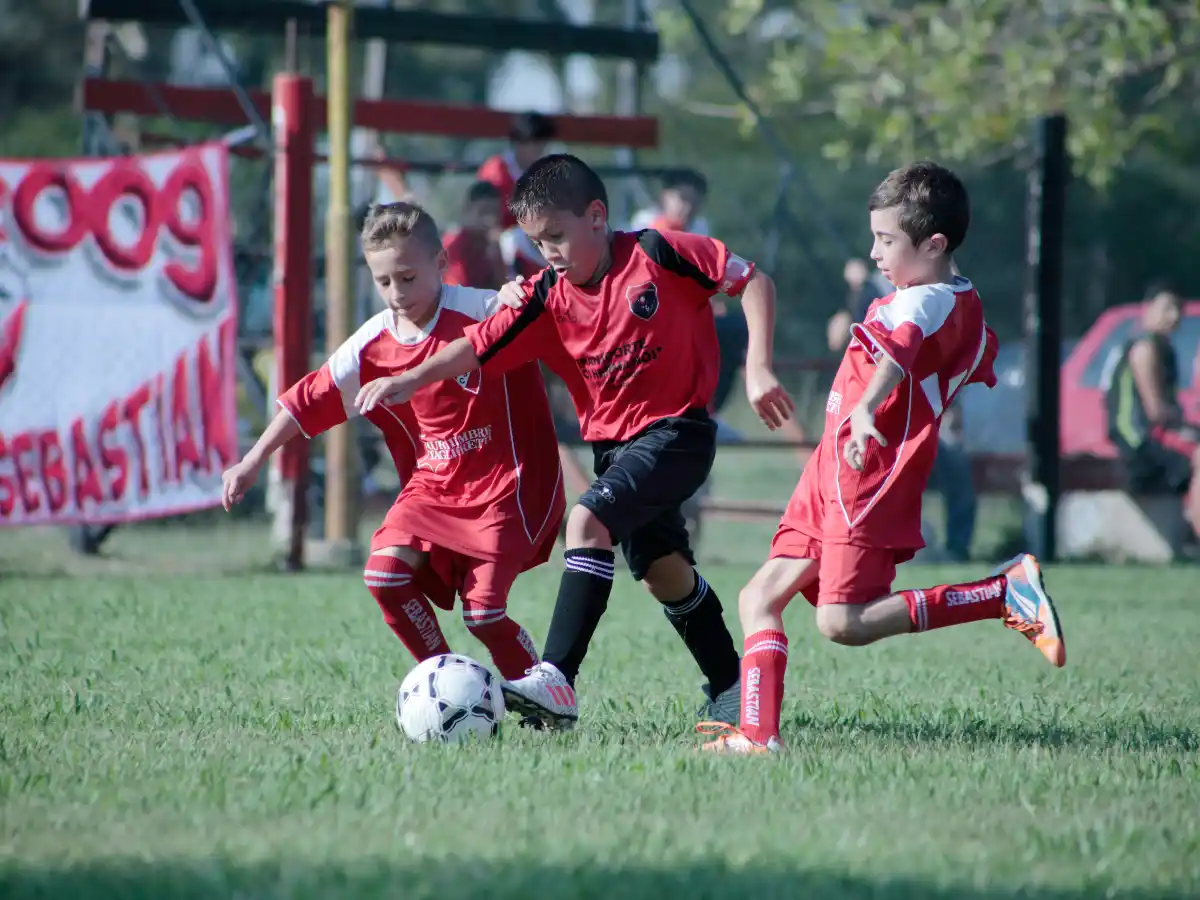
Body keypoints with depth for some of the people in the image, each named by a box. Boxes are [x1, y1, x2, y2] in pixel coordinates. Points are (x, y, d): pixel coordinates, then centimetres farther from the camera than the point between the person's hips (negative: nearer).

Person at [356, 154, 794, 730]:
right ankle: (730, 688, 30)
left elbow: (752, 281, -9)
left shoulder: (656, 254, -13)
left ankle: (557, 681, -29)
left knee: (588, 521, -24)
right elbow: (480, 347, -4)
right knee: (663, 570, 11)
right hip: (612, 442, 7)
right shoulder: (551, 298, 1)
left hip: (676, 430, -7)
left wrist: (757, 367, -16)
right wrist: (412, 379, -18)